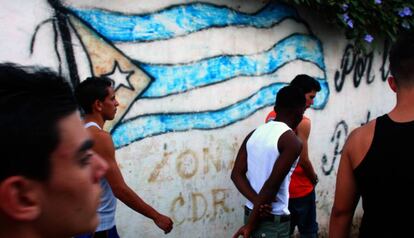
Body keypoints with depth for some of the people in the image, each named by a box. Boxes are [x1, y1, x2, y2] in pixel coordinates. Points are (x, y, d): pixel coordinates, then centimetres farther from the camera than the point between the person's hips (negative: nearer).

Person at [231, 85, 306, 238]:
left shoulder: (254, 134, 5)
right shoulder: (292, 141, -16)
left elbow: (236, 174, 0)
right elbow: (272, 185, -21)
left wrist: (257, 201, -11)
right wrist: (251, 224, -15)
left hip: (250, 213, 7)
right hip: (274, 221, -7)